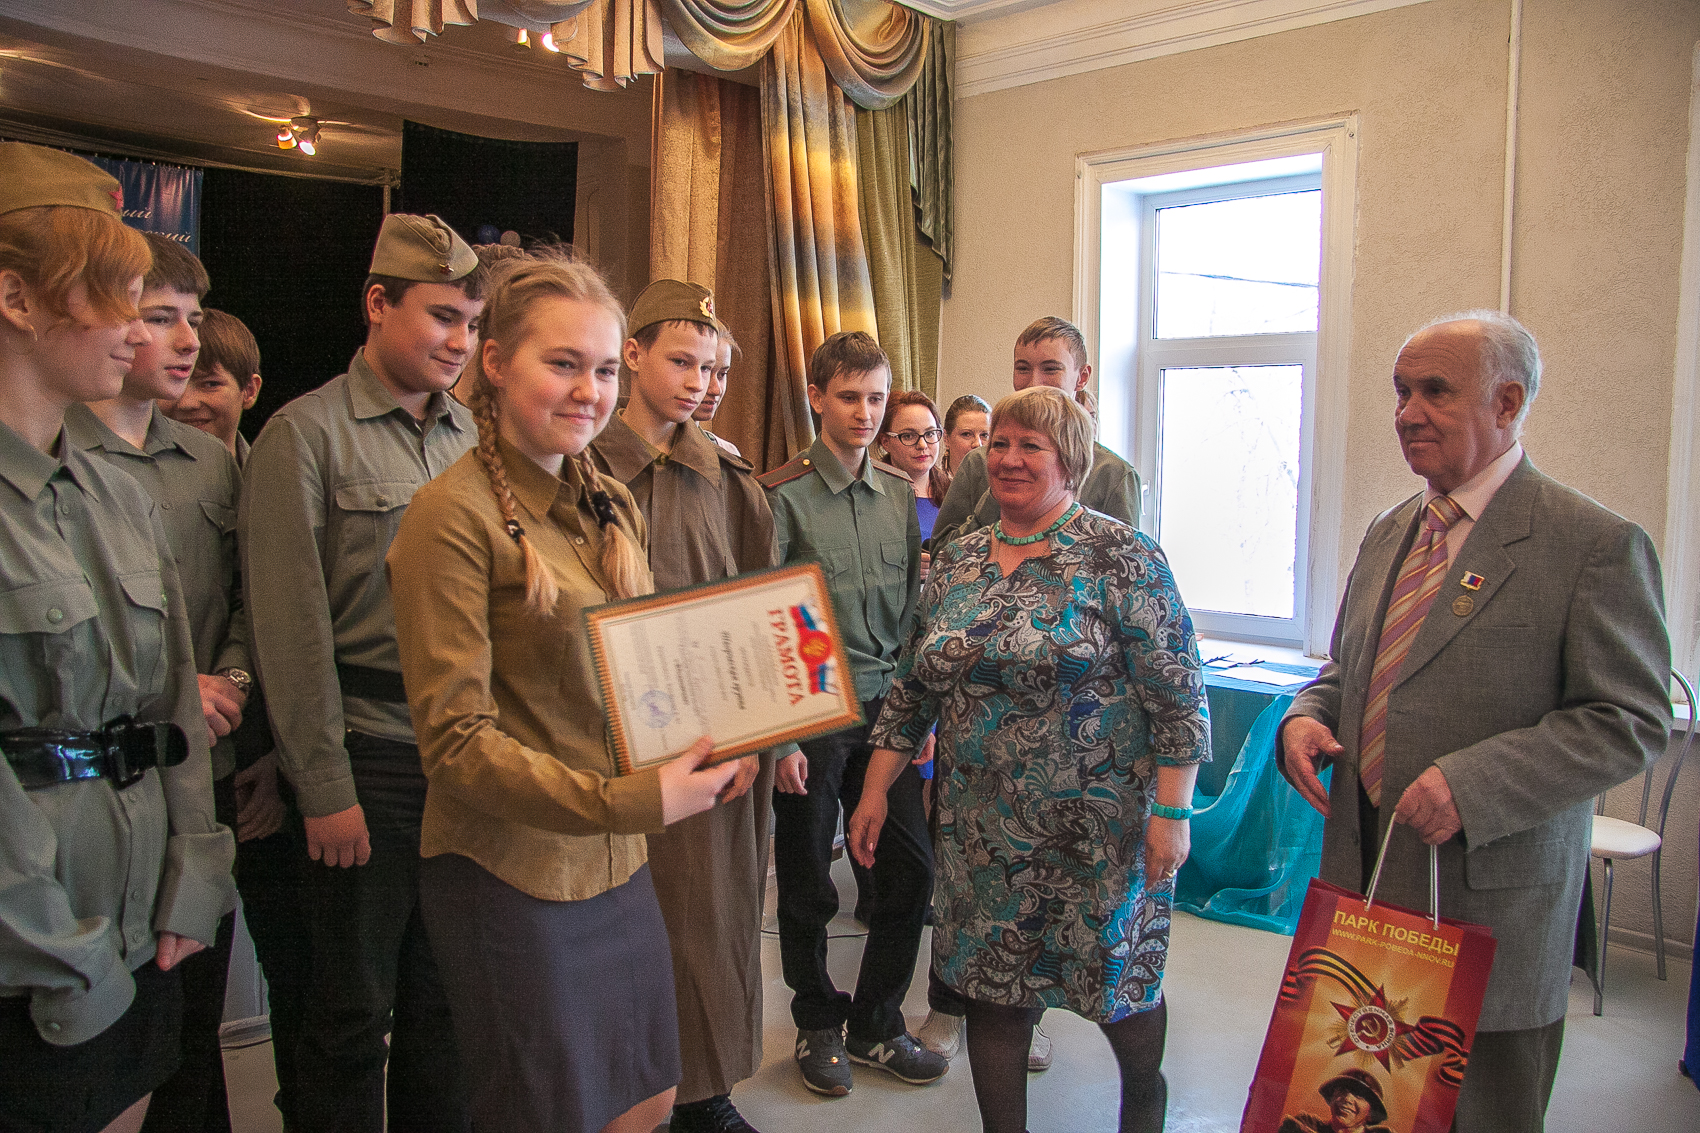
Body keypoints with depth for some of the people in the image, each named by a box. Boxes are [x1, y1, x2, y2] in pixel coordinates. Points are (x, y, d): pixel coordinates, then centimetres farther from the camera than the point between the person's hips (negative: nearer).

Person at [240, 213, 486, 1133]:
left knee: (447, 996, 15)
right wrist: (326, 791, -11)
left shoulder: (467, 436, 10)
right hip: (368, 759, -5)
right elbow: (291, 628, -10)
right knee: (353, 1011, 8)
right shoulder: (305, 435, -6)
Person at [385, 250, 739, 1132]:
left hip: (619, 863, 7)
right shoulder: (454, 514, -14)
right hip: (513, 876, -6)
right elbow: (456, 740, -17)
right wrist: (625, 801, -26)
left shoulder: (611, 507, 8)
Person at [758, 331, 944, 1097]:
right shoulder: (782, 496, -8)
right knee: (808, 885, 8)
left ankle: (875, 1024, 27)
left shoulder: (900, 493, 8)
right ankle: (818, 1024, 31)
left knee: (911, 868, 6)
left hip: (885, 708, 5)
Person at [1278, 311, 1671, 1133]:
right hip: (1364, 879, 6)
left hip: (1492, 895, -6)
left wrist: (1472, 786, -24)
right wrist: (1305, 718, -2)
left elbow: (1630, 721, -14)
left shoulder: (1595, 545, -11)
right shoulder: (1388, 534, 11)